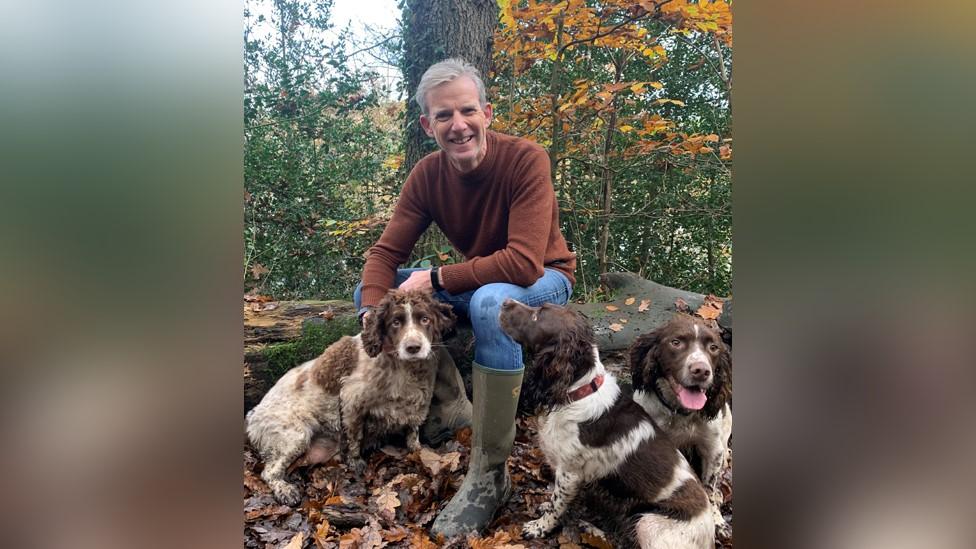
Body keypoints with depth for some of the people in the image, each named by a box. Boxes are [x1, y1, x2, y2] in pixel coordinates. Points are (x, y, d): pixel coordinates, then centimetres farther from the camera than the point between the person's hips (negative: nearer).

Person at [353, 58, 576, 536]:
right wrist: (372, 311, -28)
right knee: (369, 291, -6)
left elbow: (524, 263, -34)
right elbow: (386, 251, -9)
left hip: (543, 280, -5)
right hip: (478, 280, 6)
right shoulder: (427, 174, -9)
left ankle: (489, 474, -26)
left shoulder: (526, 159, -25)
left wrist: (436, 279, -30)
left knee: (492, 301, -40)